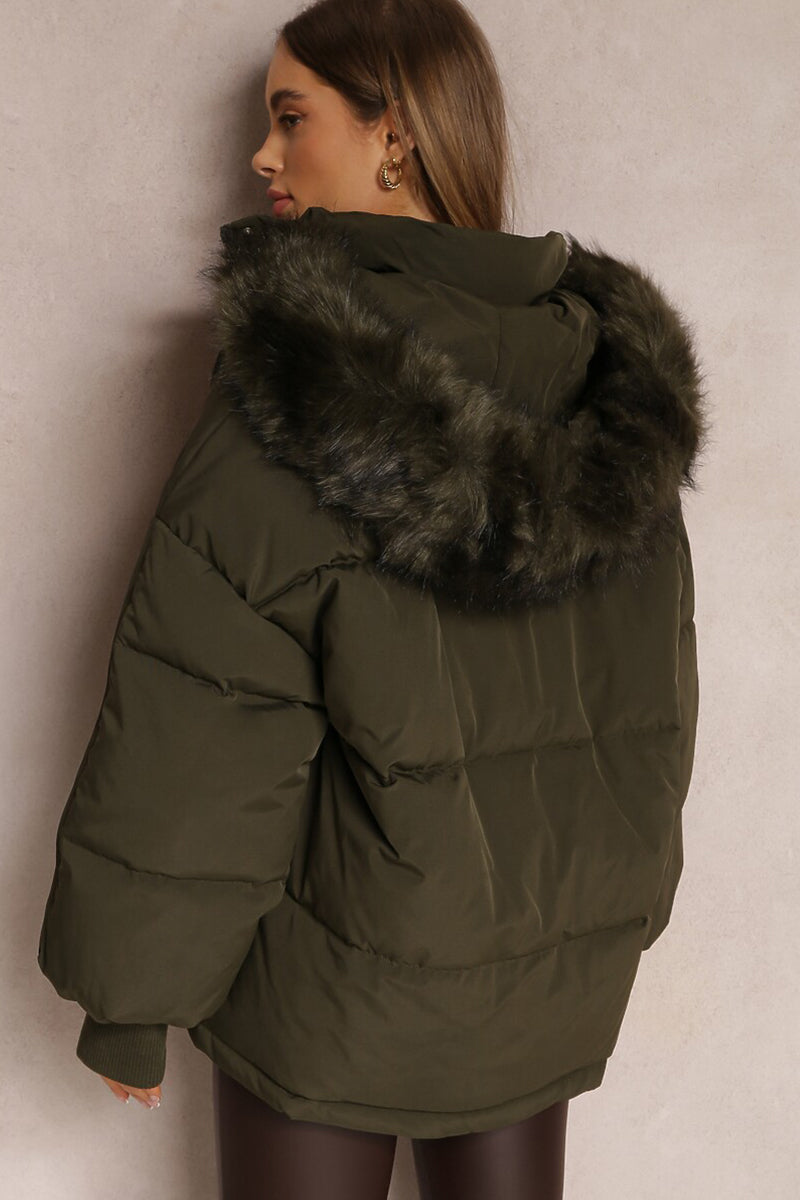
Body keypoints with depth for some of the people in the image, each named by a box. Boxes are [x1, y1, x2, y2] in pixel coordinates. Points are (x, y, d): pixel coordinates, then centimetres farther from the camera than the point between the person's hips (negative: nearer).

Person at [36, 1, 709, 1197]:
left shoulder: (308, 382, -21)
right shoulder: (613, 369, -2)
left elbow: (198, 725, -18)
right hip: (557, 965, 5)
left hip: (345, 972, -5)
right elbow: (659, 691, 6)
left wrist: (127, 994, -5)